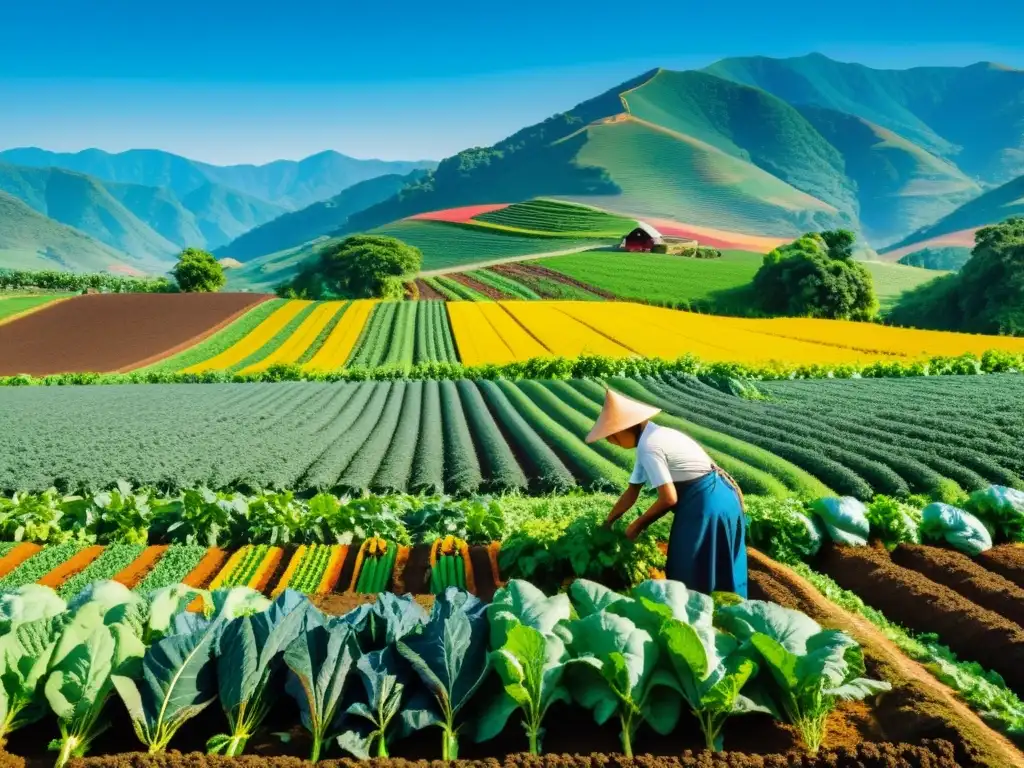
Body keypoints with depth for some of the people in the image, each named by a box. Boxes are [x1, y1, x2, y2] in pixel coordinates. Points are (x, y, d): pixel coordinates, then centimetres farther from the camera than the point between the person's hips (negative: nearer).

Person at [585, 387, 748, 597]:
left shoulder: (648, 446, -18)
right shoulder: (651, 438, 12)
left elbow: (668, 499, -20)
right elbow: (632, 491, 17)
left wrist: (637, 525, -6)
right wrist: (607, 523, 20)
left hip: (705, 505, -10)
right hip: (716, 498, 10)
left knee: (694, 578, 3)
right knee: (718, 575, 19)